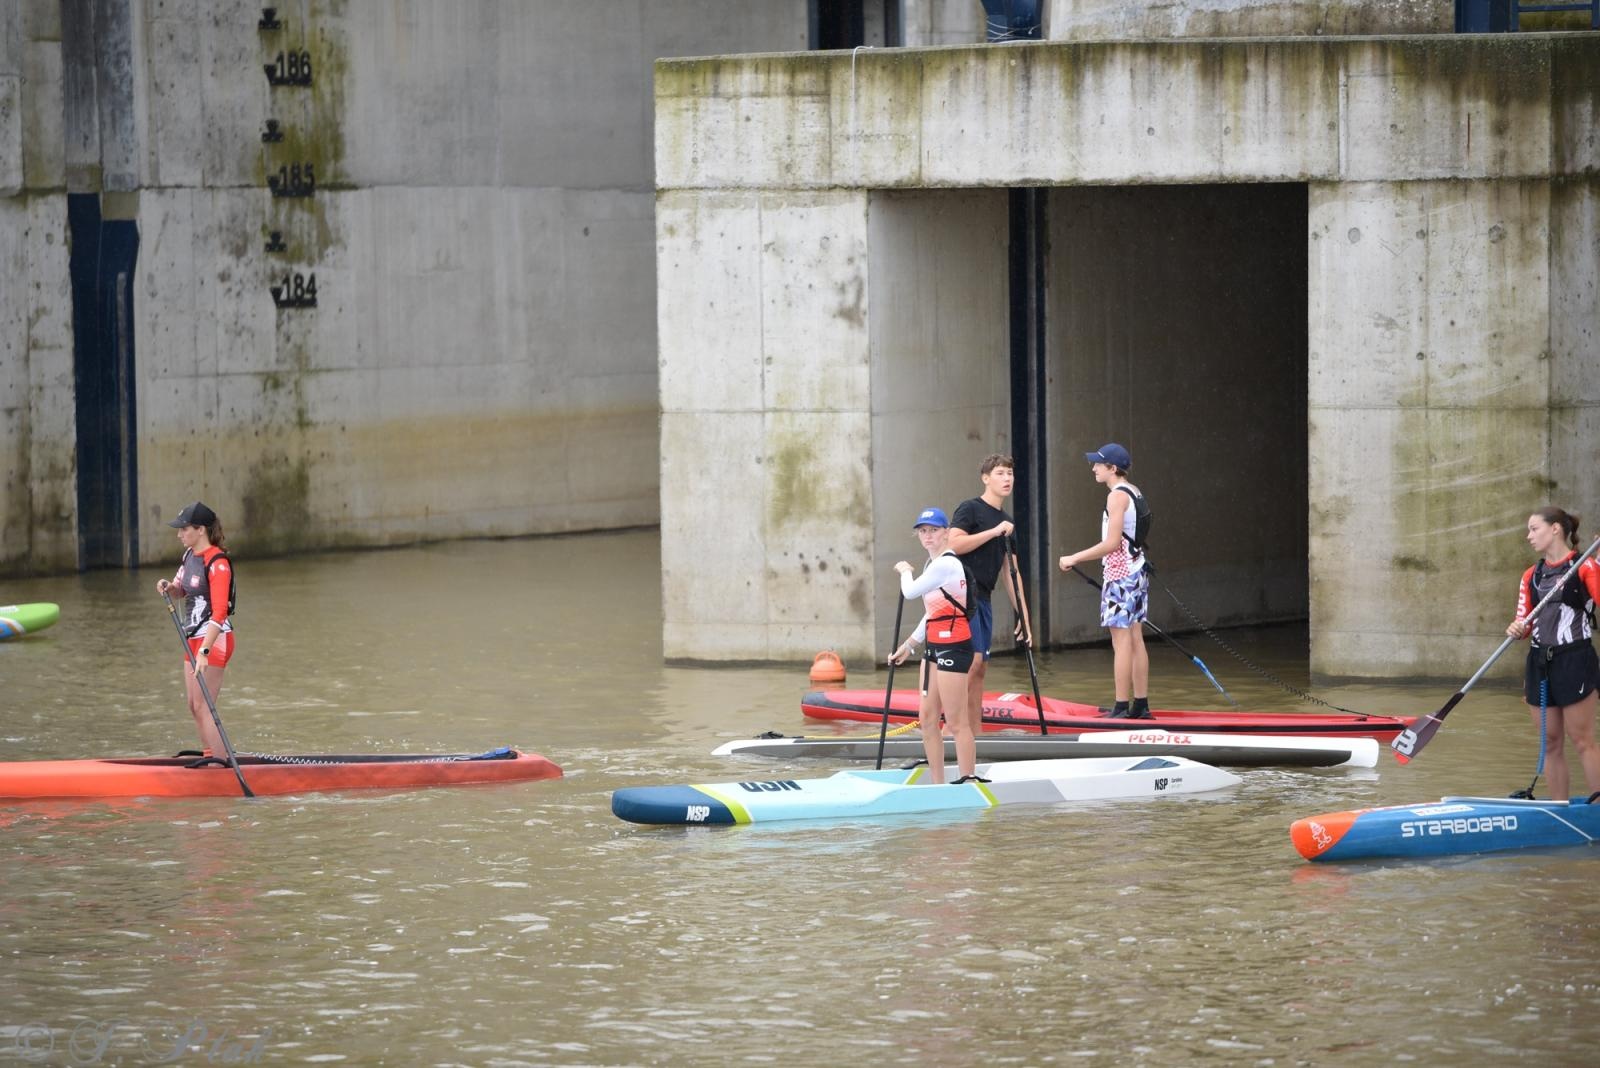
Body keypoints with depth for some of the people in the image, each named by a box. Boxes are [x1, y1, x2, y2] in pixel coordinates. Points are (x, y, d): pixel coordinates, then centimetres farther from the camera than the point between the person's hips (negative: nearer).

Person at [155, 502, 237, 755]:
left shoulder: (217, 563, -19)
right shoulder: (190, 554, 8)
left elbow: (219, 613, -26)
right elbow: (183, 590, 26)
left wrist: (204, 652, -33)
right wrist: (170, 587, 1)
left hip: (214, 639, -9)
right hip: (194, 639, 9)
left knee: (202, 706, -11)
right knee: (194, 706, 12)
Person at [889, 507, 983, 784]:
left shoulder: (945, 565, -17)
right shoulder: (934, 564, 15)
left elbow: (909, 592, -11)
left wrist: (905, 571, 10)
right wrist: (909, 644, 25)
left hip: (953, 646, -10)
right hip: (934, 646, 10)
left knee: (957, 723, -8)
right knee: (927, 719, 11)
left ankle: (968, 781, -6)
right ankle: (937, 784, 18)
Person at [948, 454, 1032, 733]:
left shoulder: (1006, 523, 18)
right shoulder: (970, 509, -5)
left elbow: (1010, 571, 20)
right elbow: (954, 544, -20)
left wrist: (1022, 615, 15)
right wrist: (993, 532, -20)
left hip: (983, 599, 8)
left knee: (980, 668, 8)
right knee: (972, 660, -17)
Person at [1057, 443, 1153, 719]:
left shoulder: (1117, 496, -15)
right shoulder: (1135, 494, 13)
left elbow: (1112, 543, -20)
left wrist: (1074, 558, -14)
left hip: (1120, 575, -9)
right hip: (1137, 571, 9)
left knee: (1121, 641, -8)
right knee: (1135, 639, 11)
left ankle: (1121, 708, -9)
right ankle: (1141, 704, 14)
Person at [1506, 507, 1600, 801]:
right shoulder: (1531, 576, 15)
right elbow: (1525, 622, 16)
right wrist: (1517, 630, -7)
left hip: (1575, 660, -6)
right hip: (1540, 664, 6)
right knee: (1551, 744, 7)